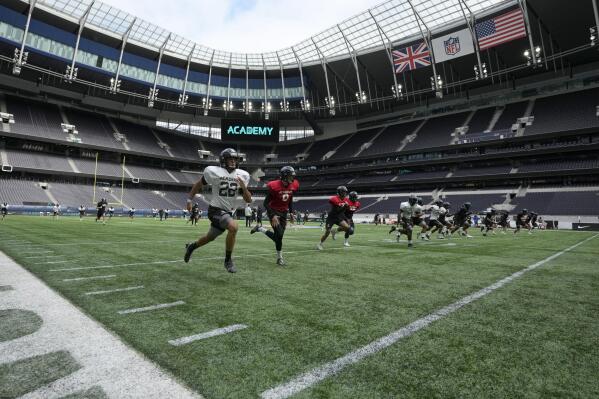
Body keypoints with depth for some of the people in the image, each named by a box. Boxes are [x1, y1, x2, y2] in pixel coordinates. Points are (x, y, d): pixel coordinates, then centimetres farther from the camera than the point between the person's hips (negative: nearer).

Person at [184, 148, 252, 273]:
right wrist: (190, 199, 10)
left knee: (210, 237, 22)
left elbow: (248, 200, -2)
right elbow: (199, 184, 7)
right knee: (234, 227, -31)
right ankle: (228, 260, -12)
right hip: (216, 210, -6)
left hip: (228, 212, 6)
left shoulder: (242, 176, -1)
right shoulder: (213, 172, -11)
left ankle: (191, 246, 53)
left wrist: (243, 187, -18)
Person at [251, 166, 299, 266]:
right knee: (279, 235, -11)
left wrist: (291, 212, 7)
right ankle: (279, 258, 8)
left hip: (284, 212, 6)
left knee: (278, 236, 2)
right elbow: (266, 203, -16)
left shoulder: (294, 186, -4)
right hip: (274, 212, -6)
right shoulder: (274, 186, -21)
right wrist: (272, 216, -25)